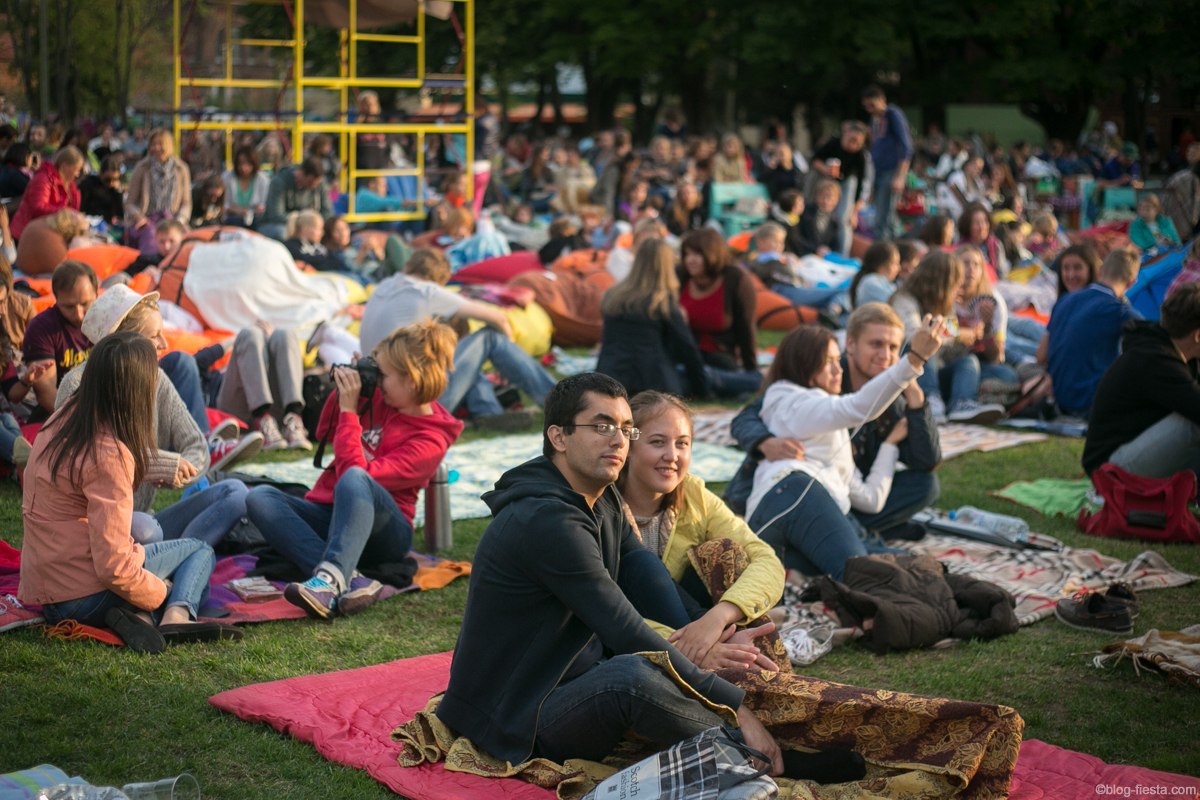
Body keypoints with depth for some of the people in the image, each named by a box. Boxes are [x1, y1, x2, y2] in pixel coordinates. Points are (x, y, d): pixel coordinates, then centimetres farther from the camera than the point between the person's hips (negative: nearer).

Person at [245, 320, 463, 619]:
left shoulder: (430, 441, -13)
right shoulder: (379, 400, 7)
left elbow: (357, 473, -23)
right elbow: (325, 432, 22)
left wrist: (349, 410, -18)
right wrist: (342, 393, 5)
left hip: (384, 533, -7)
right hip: (329, 516, 8)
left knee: (354, 479, -39)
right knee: (259, 497, -20)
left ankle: (330, 579, -61)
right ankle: (350, 579, -41)